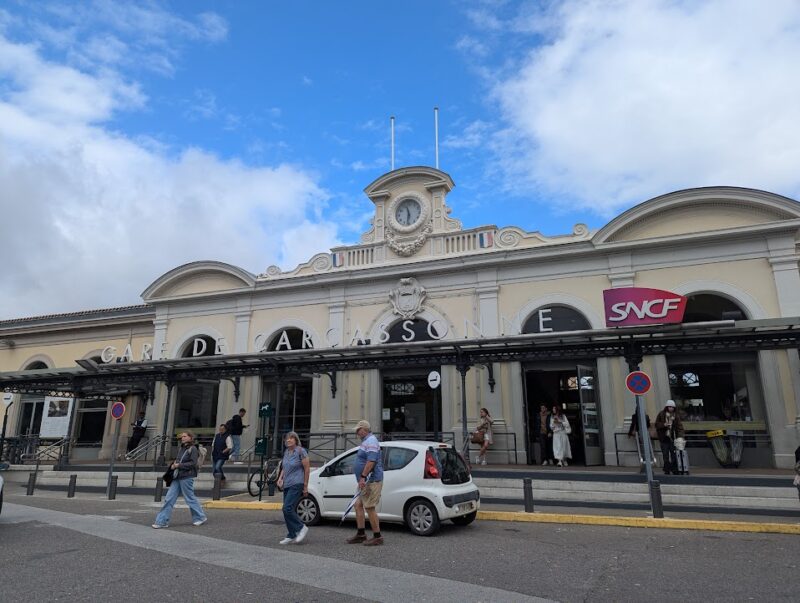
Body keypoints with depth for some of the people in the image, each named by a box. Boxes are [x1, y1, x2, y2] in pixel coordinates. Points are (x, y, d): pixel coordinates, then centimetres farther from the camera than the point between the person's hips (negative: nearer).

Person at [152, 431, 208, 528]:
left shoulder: (192, 449, -8)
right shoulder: (182, 449, 16)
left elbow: (193, 463, -16)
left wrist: (179, 465, -17)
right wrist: (173, 464, 2)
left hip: (186, 477, -8)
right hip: (177, 477, 8)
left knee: (190, 498, 1)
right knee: (169, 499, 4)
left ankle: (201, 517, 15)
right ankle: (162, 521, 8)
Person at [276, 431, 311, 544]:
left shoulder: (301, 451, -9)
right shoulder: (286, 452, 12)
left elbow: (307, 469, -8)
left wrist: (305, 486, -7)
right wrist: (280, 478, 5)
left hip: (296, 485, -8)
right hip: (287, 485, 8)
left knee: (287, 508, -16)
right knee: (290, 510, 8)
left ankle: (302, 527, -1)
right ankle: (291, 536, 15)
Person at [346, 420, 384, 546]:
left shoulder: (371, 441, -15)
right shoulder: (366, 441, 19)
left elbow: (371, 461, -25)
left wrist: (363, 477, -26)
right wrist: (362, 479, 25)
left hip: (371, 481, -11)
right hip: (366, 481, 11)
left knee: (369, 508, -7)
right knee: (358, 505, 11)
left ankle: (377, 537, 1)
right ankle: (361, 534, 18)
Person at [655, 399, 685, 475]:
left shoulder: (676, 416, 5)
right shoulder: (661, 414, 2)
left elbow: (679, 426, -1)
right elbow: (657, 424, 3)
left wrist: (680, 436, -14)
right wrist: (664, 425, -16)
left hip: (673, 438, 1)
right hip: (664, 438, -1)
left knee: (674, 455, -2)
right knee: (666, 455, 3)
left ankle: (675, 469, 7)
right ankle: (667, 470, 10)